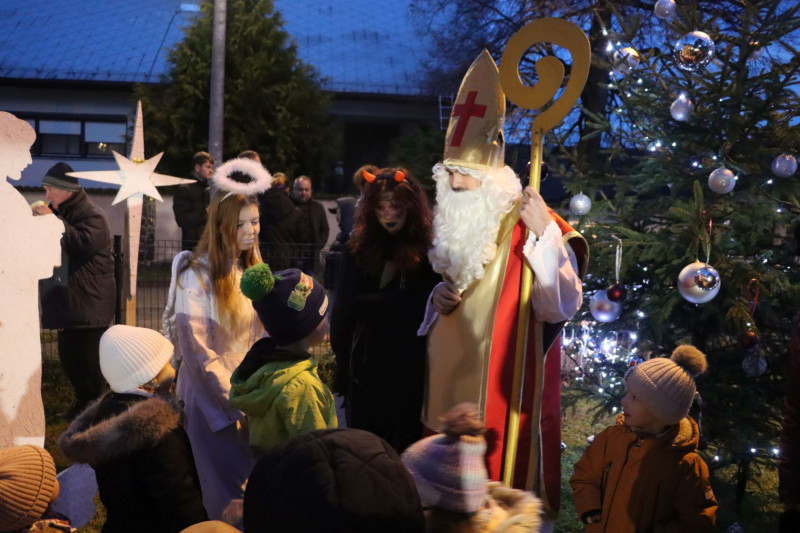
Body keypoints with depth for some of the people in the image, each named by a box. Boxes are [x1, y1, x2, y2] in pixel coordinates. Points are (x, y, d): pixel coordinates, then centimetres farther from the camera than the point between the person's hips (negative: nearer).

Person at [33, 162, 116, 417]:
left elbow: (84, 244, -29)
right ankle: (82, 402, 28)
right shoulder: (63, 213, 18)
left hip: (90, 301, -9)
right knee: (68, 356, 14)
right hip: (67, 299, 9)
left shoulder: (92, 215, -12)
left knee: (89, 359, -5)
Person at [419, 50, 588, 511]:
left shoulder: (529, 224, -15)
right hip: (451, 382, 7)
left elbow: (561, 308, -25)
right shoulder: (453, 224, 9)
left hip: (504, 387, -7)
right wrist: (438, 300, 0)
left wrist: (545, 233, -33)